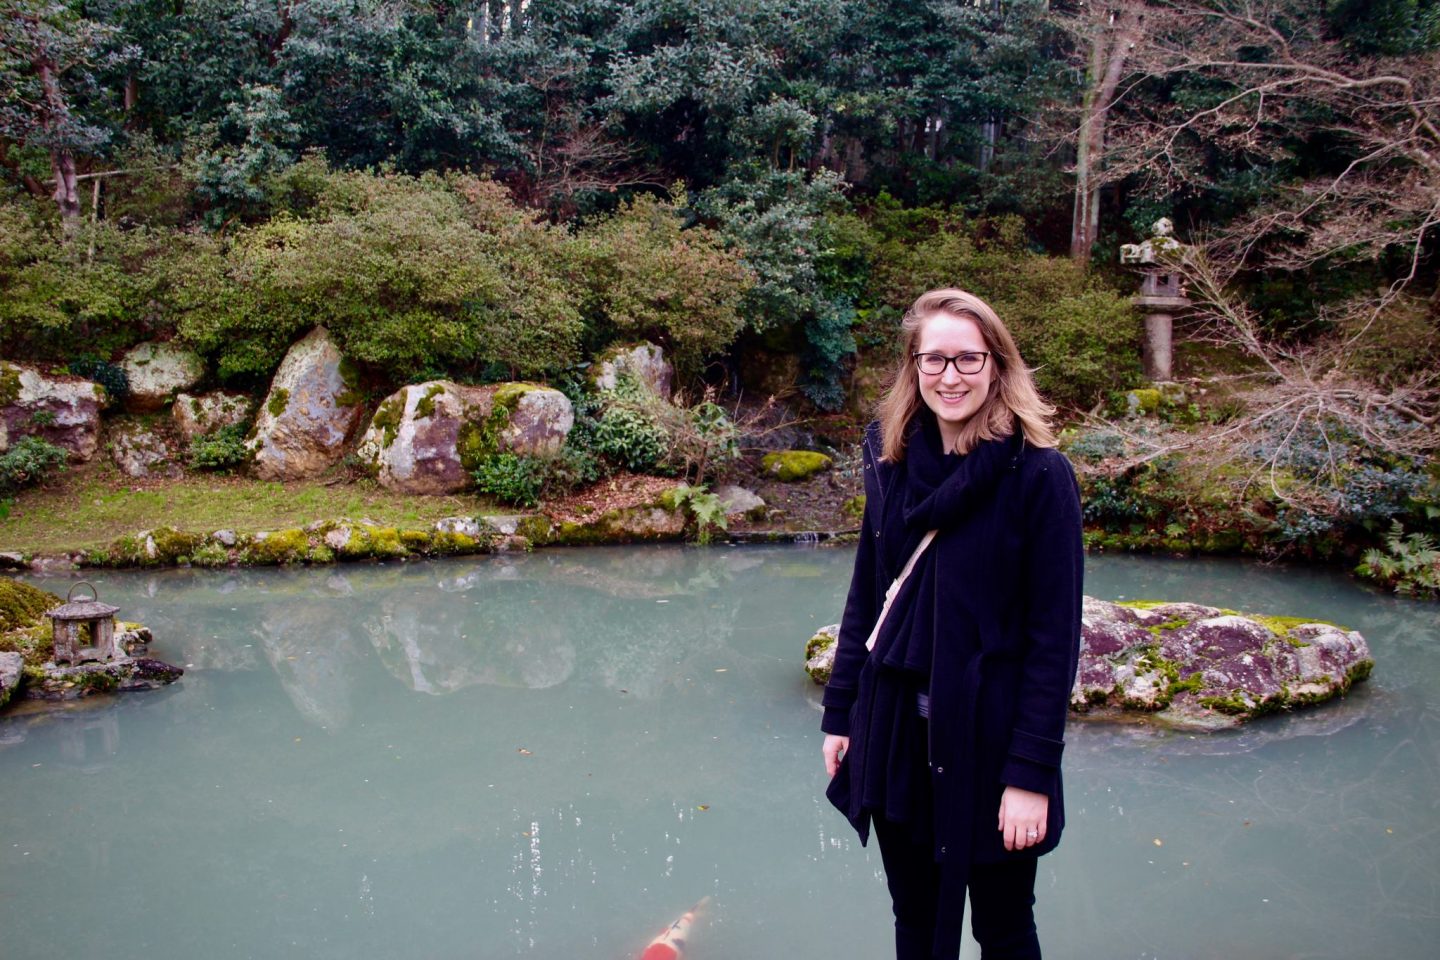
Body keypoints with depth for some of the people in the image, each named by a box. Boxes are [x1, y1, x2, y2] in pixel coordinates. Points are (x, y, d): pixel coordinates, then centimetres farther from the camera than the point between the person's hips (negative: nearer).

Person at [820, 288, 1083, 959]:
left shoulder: (1039, 475, -12)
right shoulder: (893, 464, 3)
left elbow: (1055, 635, -13)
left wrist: (1032, 773, -16)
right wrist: (840, 714, 9)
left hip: (989, 739, -4)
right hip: (897, 736, 4)